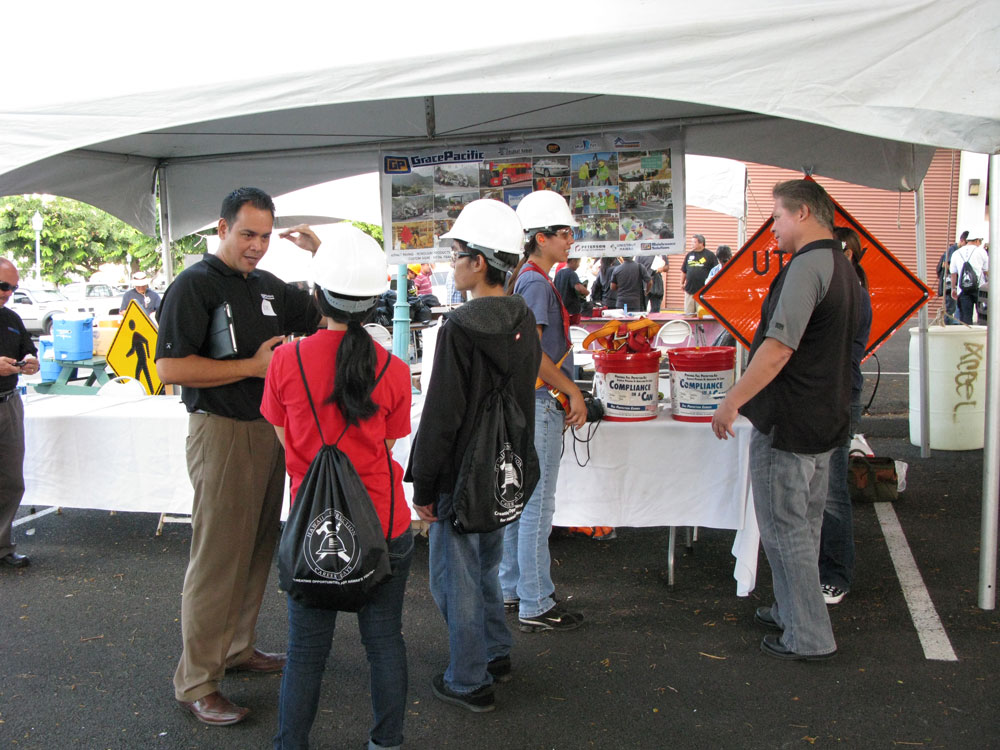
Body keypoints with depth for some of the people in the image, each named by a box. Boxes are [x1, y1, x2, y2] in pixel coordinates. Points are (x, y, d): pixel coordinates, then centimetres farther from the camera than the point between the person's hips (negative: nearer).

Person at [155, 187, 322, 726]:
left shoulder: (270, 287, 12)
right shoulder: (194, 285, -9)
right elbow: (170, 368, -17)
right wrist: (253, 366, -16)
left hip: (271, 429, 7)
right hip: (221, 432, -7)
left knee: (258, 548, 16)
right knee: (218, 557, -3)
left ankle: (238, 647, 32)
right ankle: (195, 682, 10)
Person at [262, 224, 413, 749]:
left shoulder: (287, 361, -11)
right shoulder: (393, 370, -10)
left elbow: (286, 441, 1)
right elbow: (387, 447, 0)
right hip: (384, 526, 1)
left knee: (307, 648, 14)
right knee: (384, 638, 16)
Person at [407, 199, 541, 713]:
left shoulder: (461, 328, -21)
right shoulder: (524, 321, 3)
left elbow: (441, 417, -20)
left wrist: (423, 486, -11)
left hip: (461, 478, -8)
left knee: (456, 579, 7)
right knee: (485, 566, 24)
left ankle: (469, 682, 19)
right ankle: (496, 655, 37)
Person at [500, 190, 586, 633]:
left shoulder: (523, 279, 14)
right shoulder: (537, 283, -16)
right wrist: (573, 392, -15)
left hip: (522, 399, 10)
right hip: (538, 402, -10)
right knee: (537, 506, -3)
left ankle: (512, 587, 29)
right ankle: (536, 607, 6)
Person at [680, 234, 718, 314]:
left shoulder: (710, 255, 0)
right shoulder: (689, 255, 13)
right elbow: (683, 271, 20)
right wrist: (682, 283, 14)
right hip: (689, 289, 4)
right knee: (688, 313, 6)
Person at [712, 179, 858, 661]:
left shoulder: (807, 266, -19)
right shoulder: (841, 267, 13)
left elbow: (779, 348, -27)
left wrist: (732, 401, -21)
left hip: (787, 423, -10)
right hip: (825, 419, 10)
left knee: (784, 530, 1)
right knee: (804, 527, 20)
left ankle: (808, 638, 10)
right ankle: (792, 613, 35)